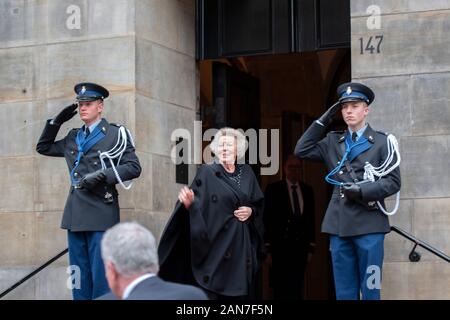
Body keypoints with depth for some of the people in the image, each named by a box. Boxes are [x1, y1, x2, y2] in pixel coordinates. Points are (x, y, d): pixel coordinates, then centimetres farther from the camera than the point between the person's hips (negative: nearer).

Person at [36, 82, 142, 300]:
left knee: (101, 277, -6)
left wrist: (102, 176, -17)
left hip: (101, 214, -6)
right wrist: (57, 121, 14)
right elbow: (43, 147, 26)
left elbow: (133, 167, -6)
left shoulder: (116, 134, 1)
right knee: (80, 277, 8)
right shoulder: (73, 137, 17)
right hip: (76, 214, 6)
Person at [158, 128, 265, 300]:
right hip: (216, 244, -4)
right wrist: (190, 203, -31)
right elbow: (197, 206, -9)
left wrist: (251, 211, -4)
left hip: (242, 246, 4)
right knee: (210, 293, -6)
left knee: (238, 292, 6)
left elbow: (259, 204, 16)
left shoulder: (246, 173, 10)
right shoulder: (207, 172, -2)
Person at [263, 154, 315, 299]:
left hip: (301, 246, 3)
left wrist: (310, 247, 7)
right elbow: (267, 219, -3)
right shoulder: (273, 189, 0)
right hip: (281, 246, -3)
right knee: (281, 288, -2)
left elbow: (311, 219, 11)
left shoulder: (307, 190, 11)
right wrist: (267, 247, -8)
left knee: (297, 288, 6)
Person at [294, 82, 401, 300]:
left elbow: (393, 181, -2)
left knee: (370, 290, -1)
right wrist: (323, 121, 4)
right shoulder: (333, 142, 15)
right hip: (339, 224, 4)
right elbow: (302, 150, 7)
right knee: (344, 292, 7)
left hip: (369, 224, -4)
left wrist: (363, 191, -16)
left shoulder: (383, 142, 3)